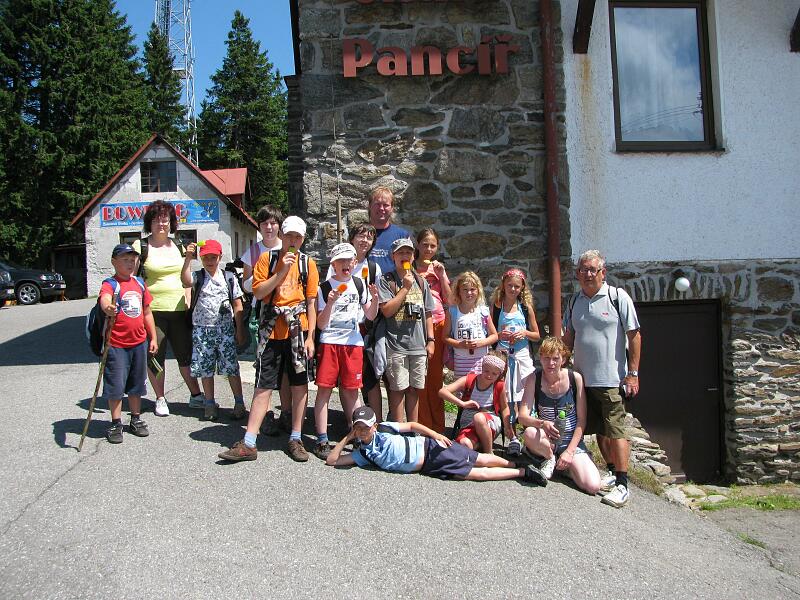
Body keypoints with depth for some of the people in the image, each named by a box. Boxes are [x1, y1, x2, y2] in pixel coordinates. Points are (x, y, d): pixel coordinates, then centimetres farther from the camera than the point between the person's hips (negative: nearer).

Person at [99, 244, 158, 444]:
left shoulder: (140, 283, 8)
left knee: (136, 384, 16)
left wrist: (153, 338, 13)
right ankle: (116, 424, 15)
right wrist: (108, 308, -58)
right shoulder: (110, 284, -11)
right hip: (116, 345, -6)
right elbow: (105, 299, -35)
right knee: (116, 385, 2)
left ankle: (136, 420, 29)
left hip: (139, 342, 6)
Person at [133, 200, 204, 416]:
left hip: (179, 309, 3)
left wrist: (189, 303, 12)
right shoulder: (140, 246, 0)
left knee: (187, 353, 7)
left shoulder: (178, 246, 13)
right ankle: (160, 399, 19)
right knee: (155, 356, 4)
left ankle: (196, 395, 19)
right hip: (152, 309, -3)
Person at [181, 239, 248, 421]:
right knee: (206, 369, 8)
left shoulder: (229, 278, 5)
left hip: (225, 328, 0)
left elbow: (237, 305, 6)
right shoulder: (197, 277, 3)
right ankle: (210, 404, 21)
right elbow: (185, 281, -23)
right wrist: (188, 258, -28)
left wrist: (239, 329, 3)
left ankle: (239, 402, 12)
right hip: (202, 329, 1)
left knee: (231, 367, 1)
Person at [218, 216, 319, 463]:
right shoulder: (267, 259, 5)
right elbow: (258, 292, -5)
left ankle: (295, 439, 19)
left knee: (300, 385, 6)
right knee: (263, 387, 3)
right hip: (271, 332, 0)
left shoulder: (308, 263, 5)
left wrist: (310, 336, -2)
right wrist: (282, 271, -13)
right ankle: (248, 444, 8)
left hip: (298, 332, 1)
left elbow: (312, 302, 4)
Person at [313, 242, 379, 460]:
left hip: (353, 342, 3)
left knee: (351, 390, 7)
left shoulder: (359, 285, 10)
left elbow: (371, 316, 11)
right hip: (329, 342, -2)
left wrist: (375, 298, -7)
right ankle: (322, 440, 1)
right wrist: (330, 303, -18)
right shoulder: (325, 288, -1)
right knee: (324, 389, -4)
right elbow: (321, 325, -4)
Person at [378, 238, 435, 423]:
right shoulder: (386, 281, -1)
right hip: (396, 345, -4)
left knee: (414, 388, 11)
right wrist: (406, 288, -10)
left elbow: (428, 314, 14)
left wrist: (430, 340, 8)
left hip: (418, 345, 4)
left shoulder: (421, 282, 13)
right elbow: (387, 310, -13)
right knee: (398, 389, 1)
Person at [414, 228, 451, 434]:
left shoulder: (439, 269, 15)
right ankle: (422, 425, 4)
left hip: (437, 325, 3)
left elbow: (448, 300, 9)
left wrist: (442, 275, -1)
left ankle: (437, 428, 13)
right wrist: (422, 275, -9)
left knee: (435, 377, 6)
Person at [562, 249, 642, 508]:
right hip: (583, 378, 6)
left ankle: (622, 484, 0)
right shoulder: (574, 301, 10)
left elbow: (634, 336, -6)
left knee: (616, 430, -6)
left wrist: (633, 373, -10)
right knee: (599, 429, 14)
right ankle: (612, 472, 28)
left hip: (611, 379, -6)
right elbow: (568, 338, 18)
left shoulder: (617, 297, -6)